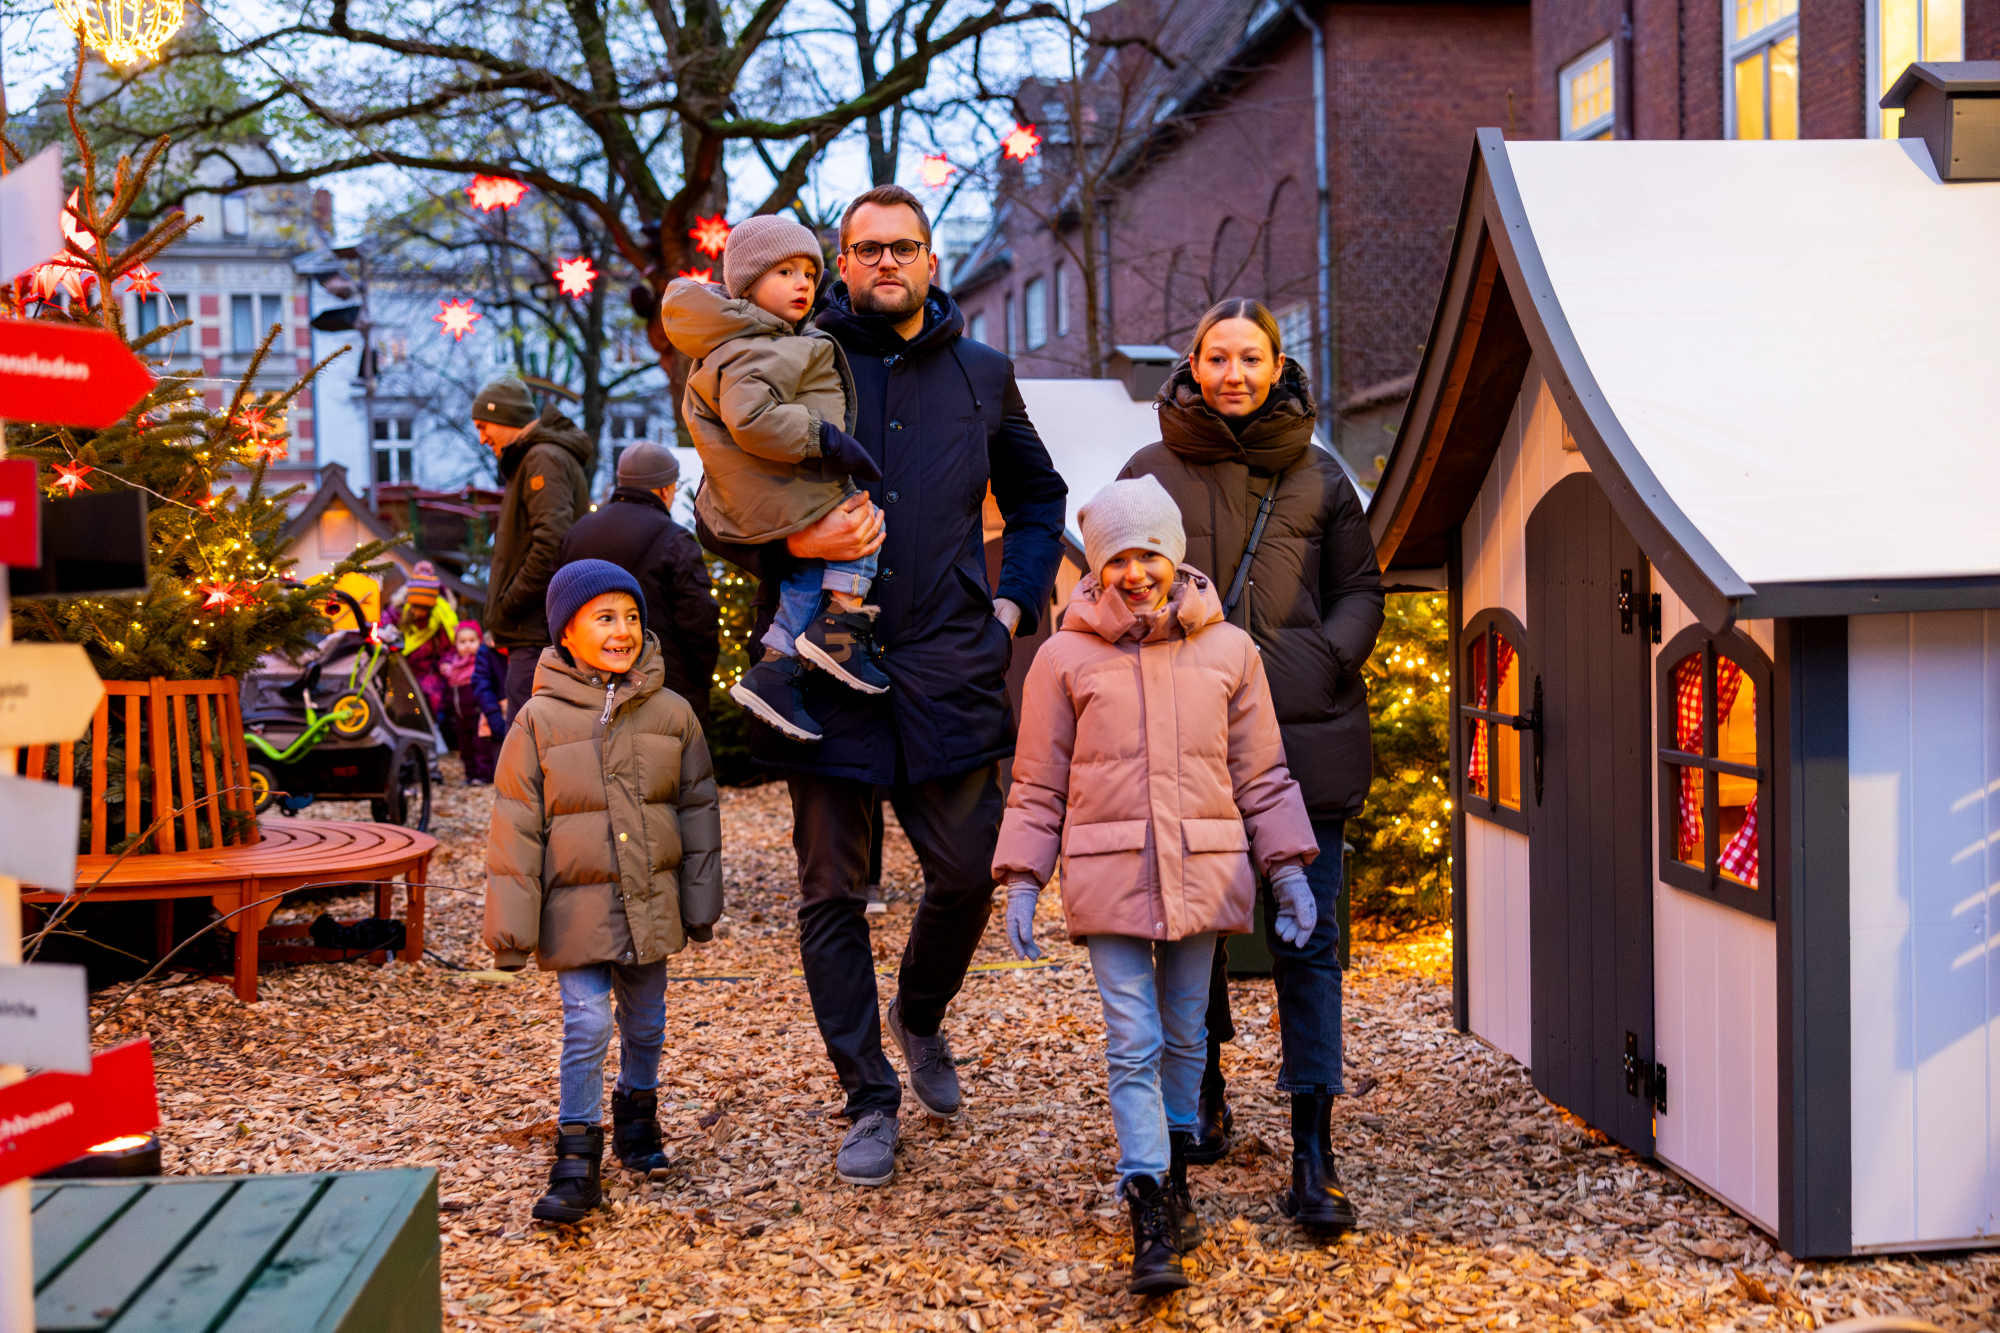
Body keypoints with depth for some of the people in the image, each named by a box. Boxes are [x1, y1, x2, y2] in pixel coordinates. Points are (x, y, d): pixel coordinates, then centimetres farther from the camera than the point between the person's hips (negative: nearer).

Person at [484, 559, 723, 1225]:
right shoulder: (539, 721, -7)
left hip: (650, 904, 3)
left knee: (645, 1023, 15)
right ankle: (577, 1158, 4)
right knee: (586, 1025, -9)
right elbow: (515, 827, -5)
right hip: (577, 910, -3)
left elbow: (698, 809, 7)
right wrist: (511, 924, -7)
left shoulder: (671, 714, 0)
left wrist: (700, 901, 7)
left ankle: (637, 1116, 40)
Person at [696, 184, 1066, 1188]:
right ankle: (868, 1100, 16)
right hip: (824, 665, -1)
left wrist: (1013, 605, 13)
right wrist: (794, 542, -14)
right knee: (832, 891, 3)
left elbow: (1038, 500, 27)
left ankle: (920, 1016, 31)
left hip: (946, 669, 2)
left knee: (969, 872, 0)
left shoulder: (981, 375, 13)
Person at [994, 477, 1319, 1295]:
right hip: (1109, 880, -2)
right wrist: (1020, 883, -1)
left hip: (1203, 875, 2)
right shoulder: (1065, 658, 1)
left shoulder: (1229, 652, 5)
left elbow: (1262, 775, 9)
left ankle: (1174, 1178, 33)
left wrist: (1289, 871, 4)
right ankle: (1151, 1226, -3)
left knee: (1184, 1037, 12)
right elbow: (1037, 787, 5)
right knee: (1133, 1044, -6)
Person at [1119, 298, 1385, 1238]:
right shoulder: (1150, 474, 9)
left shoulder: (1319, 477, 11)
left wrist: (1326, 660, -4)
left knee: (1307, 940, -2)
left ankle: (1313, 1158, 1)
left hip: (1303, 736, 0)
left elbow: (1361, 590, 14)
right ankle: (1205, 1097, 33)